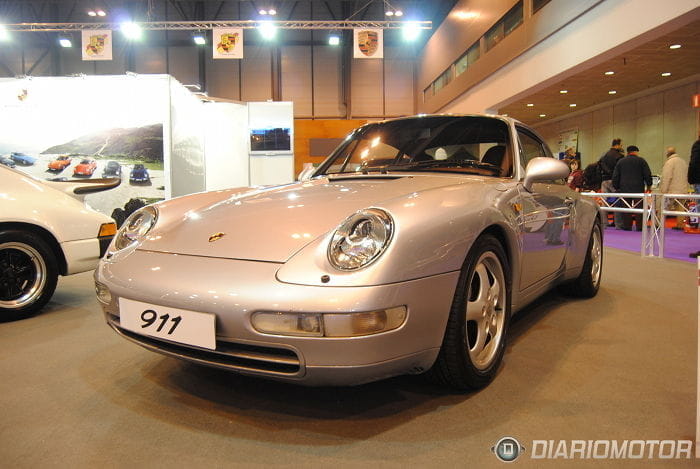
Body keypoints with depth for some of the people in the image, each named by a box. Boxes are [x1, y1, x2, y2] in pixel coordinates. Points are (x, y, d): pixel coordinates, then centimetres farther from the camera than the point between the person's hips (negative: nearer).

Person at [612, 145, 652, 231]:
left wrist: (616, 188, 17)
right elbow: (648, 175, 1)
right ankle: (640, 226, -1)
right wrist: (648, 185, 11)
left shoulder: (620, 162, 12)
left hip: (624, 188, 2)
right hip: (638, 188, -2)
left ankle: (627, 226, 3)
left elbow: (615, 177, 11)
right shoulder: (641, 161, 5)